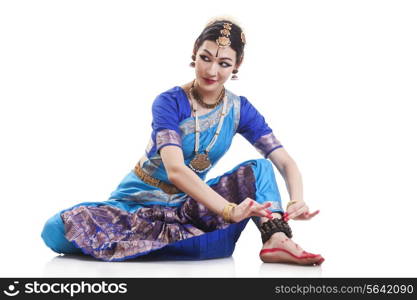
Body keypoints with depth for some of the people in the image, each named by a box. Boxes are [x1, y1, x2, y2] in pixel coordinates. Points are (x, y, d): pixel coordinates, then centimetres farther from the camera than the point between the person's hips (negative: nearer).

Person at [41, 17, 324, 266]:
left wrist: (297, 201, -31)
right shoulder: (169, 102, -16)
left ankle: (276, 240, -38)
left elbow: (286, 162, -9)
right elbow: (175, 170, -30)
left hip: (189, 202, 3)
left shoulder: (240, 110, -3)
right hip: (141, 200, -3)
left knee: (258, 168, -18)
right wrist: (229, 211, -42)